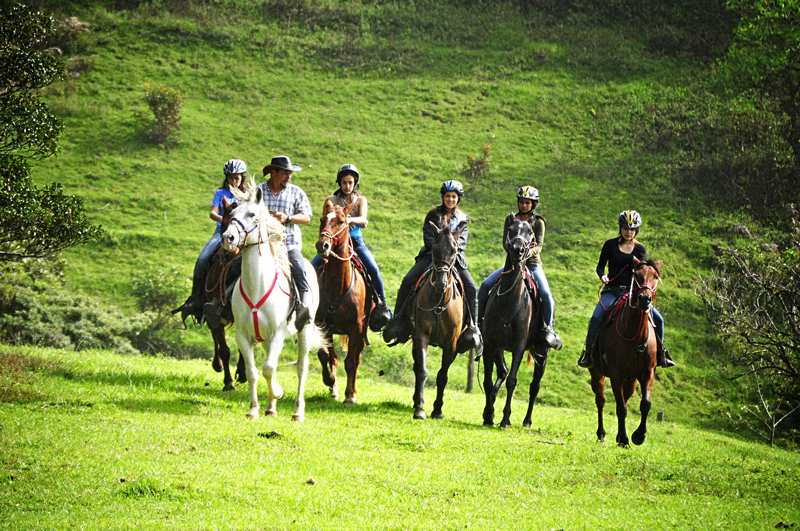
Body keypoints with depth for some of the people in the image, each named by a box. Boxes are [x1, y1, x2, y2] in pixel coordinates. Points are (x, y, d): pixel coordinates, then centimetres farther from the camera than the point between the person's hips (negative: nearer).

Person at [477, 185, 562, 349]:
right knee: (485, 285, -12)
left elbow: (539, 246, -11)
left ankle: (548, 328, -9)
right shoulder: (511, 219, 7)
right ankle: (479, 319, 1)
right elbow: (505, 242, -1)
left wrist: (528, 253, -33)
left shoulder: (538, 222, 0)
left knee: (546, 295, -24)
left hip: (532, 264, -3)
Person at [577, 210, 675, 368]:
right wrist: (602, 275, -20)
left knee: (658, 319, -9)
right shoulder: (610, 245, 2)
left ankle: (660, 353, 9)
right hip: (612, 291, -2)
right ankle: (588, 353, -11)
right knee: (596, 319, -26)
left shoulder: (640, 249, 5)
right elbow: (600, 266, 2)